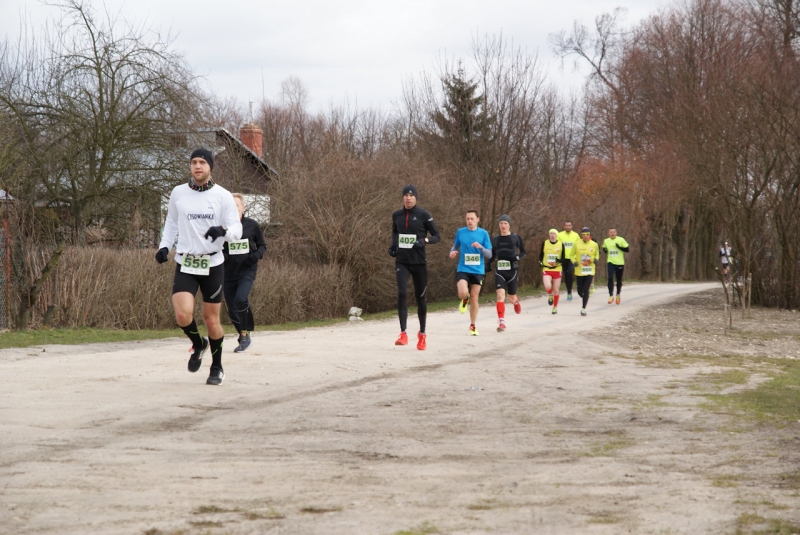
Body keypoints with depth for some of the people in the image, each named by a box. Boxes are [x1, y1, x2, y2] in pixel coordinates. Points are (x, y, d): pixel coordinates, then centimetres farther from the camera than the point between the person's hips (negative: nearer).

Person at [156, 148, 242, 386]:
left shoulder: (222, 196, -2)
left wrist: (223, 230, -25)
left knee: (211, 319, 3)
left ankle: (217, 367, 25)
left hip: (213, 265, -1)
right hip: (185, 265, 1)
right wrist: (164, 246, 5)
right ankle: (198, 344, 16)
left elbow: (237, 230, -4)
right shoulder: (178, 193, 5)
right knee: (183, 314, -17)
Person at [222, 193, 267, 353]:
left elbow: (262, 245, 10)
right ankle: (244, 339, 26)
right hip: (228, 272, 2)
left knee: (240, 299, -26)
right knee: (232, 310, 4)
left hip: (247, 271, -2)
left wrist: (257, 254, -11)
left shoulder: (252, 225, -1)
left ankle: (245, 333, -8)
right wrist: (220, 255, -15)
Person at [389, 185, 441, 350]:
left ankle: (422, 334, 25)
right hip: (401, 262, 2)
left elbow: (437, 236, -2)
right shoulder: (397, 215, 5)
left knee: (420, 297, 8)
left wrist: (424, 240, -21)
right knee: (402, 293, -17)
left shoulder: (424, 215, -5)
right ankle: (403, 334, -19)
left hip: (419, 262, -2)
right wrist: (393, 245, 6)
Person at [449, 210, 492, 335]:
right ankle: (465, 300, 17)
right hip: (463, 269, 0)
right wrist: (453, 252, -7)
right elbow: (455, 246, 16)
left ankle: (473, 326, 20)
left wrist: (481, 247, -19)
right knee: (463, 293, -23)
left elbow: (489, 255, 1)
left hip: (478, 270, 0)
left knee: (474, 298, 3)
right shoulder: (460, 232, 2)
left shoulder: (483, 233, 0)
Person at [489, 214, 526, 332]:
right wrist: (489, 263, 0)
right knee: (500, 295, -17)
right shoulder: (495, 239, 7)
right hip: (499, 270, 1)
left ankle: (516, 301, 48)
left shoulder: (515, 238, -1)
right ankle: (502, 322, -16)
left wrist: (517, 257, -16)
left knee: (511, 298, 8)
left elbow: (523, 252, 5)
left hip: (512, 270, -1)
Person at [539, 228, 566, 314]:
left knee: (556, 290, 4)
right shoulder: (544, 243, 2)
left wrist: (560, 260, -18)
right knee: (547, 287, -21)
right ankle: (550, 296, 14)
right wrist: (540, 262, -3)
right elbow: (541, 255, 15)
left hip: (557, 270, 0)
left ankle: (555, 307, 21)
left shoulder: (561, 245, 0)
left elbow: (563, 258, 4)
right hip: (546, 269, 0)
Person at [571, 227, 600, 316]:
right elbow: (572, 255, 7)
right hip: (579, 271, 1)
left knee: (586, 290, -12)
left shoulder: (594, 245, -2)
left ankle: (583, 309, -2)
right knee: (580, 292, 7)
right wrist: (574, 262, -13)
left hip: (590, 271, -1)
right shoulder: (577, 244, -4)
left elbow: (597, 254, 14)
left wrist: (596, 259, -7)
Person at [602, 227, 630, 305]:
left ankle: (618, 295, 31)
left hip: (620, 263, -1)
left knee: (619, 280, 9)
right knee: (610, 278, -17)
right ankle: (611, 296, -13)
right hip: (611, 262, 1)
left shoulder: (621, 240, -4)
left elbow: (627, 249, -3)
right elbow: (604, 248, 22)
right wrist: (605, 250, -1)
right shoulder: (606, 241, 5)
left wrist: (620, 247, -19)